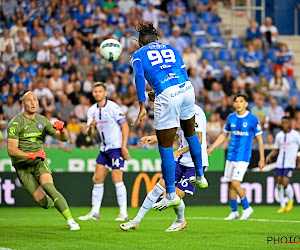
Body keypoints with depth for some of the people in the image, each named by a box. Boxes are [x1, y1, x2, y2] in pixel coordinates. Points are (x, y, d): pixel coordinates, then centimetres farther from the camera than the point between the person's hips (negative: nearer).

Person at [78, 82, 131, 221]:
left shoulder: (113, 107, -11)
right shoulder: (92, 110, 9)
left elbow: (125, 126, -11)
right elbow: (89, 134, 9)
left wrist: (123, 146, -17)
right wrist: (90, 127, -15)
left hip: (116, 147, -7)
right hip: (104, 149, 7)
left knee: (117, 179, -12)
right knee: (97, 179, 4)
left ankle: (123, 213, -7)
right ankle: (94, 213, 8)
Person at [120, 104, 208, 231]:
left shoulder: (195, 112, -19)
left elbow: (198, 140, -23)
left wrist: (178, 153, -24)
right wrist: (153, 138, 17)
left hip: (194, 163, -8)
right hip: (181, 159, 8)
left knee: (176, 196, -9)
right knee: (160, 186, 0)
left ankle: (180, 221, 22)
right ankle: (136, 220, 5)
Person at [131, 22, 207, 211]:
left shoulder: (138, 55, 13)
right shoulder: (172, 49, 25)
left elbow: (139, 76, -5)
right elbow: (183, 73, 19)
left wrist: (142, 106, -11)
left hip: (167, 96, -5)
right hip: (187, 89, 5)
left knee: (166, 147, 5)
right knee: (191, 134, 30)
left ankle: (171, 195, 10)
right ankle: (200, 177, 42)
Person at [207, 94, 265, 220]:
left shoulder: (253, 119, -6)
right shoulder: (231, 117, 8)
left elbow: (259, 139, -1)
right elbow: (223, 135, 19)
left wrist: (262, 159, -3)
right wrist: (211, 148, 11)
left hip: (243, 157, -5)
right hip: (231, 156, 5)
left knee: (235, 183, -17)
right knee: (230, 184, 5)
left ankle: (247, 208, 1)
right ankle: (234, 212, 17)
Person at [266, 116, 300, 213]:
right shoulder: (279, 135, 10)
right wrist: (269, 156, 1)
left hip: (290, 164, -4)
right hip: (279, 164, 4)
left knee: (284, 184, -14)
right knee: (279, 184, -2)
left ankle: (290, 200, 14)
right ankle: (282, 206, 10)